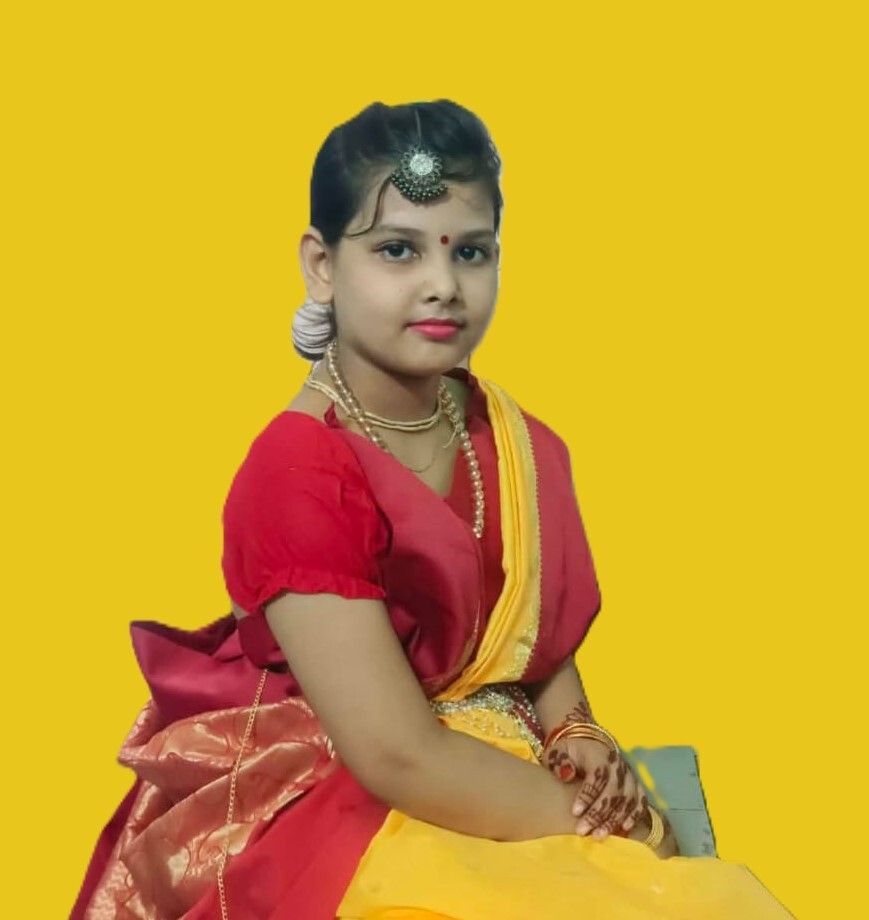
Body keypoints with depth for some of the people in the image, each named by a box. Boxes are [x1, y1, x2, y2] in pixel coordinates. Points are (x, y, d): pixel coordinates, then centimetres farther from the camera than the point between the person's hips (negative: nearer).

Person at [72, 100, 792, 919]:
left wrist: (579, 740, -8)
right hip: (349, 821, -6)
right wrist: (597, 814, -13)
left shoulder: (519, 447, 1)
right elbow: (400, 760, -22)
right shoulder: (296, 472, -20)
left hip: (510, 793, 6)